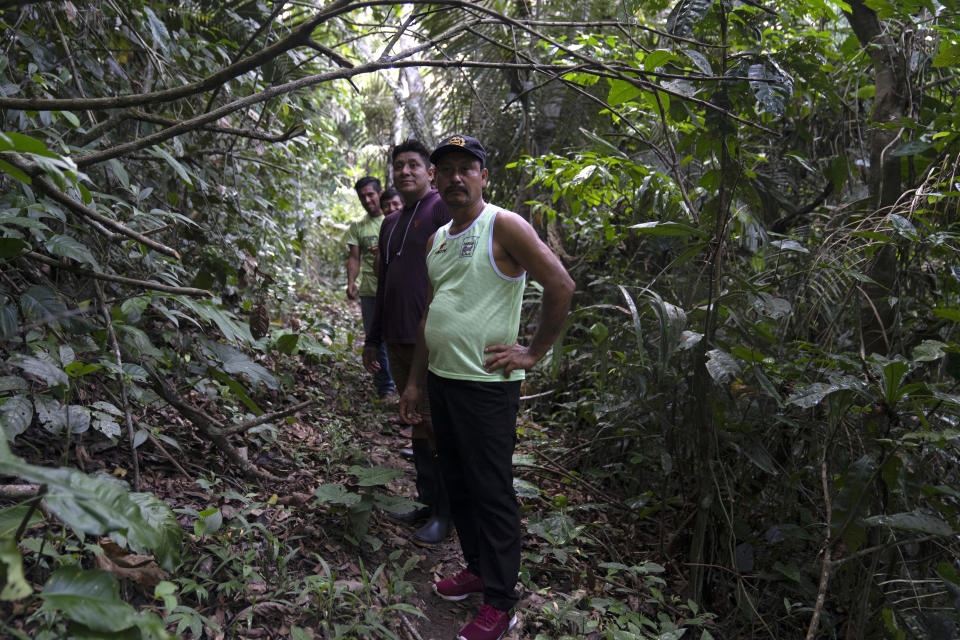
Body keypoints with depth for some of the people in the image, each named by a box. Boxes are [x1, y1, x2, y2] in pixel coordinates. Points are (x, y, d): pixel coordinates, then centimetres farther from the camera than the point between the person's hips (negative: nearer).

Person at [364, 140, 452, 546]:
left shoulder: (442, 209, -7)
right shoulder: (391, 223, 19)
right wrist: (373, 338, 23)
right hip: (398, 342, 8)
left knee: (438, 427, 0)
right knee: (418, 424, 14)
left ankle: (445, 513, 13)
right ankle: (428, 501, 26)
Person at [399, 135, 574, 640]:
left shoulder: (503, 226, -10)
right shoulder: (436, 238, 14)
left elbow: (560, 286, -16)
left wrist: (533, 353, -13)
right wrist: (414, 381, 19)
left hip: (485, 385, -8)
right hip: (440, 379, 8)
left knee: (491, 493, 1)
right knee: (456, 484, 17)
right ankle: (477, 569, 35)